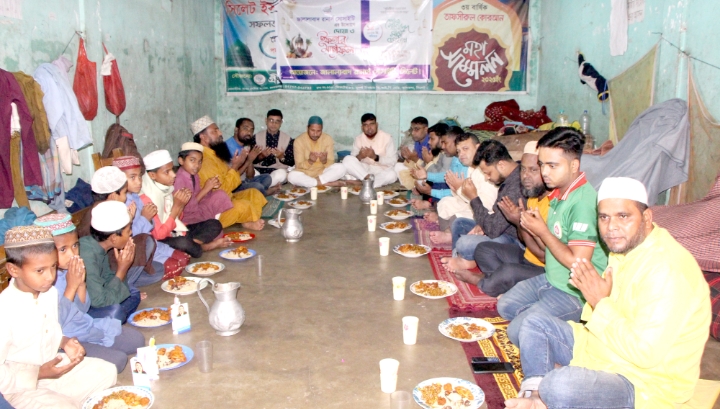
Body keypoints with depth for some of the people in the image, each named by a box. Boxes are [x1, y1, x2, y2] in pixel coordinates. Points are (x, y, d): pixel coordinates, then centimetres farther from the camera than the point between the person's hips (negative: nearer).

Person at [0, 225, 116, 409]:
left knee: (107, 372, 3)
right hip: (23, 385, -7)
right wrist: (40, 373, -25)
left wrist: (65, 342, -7)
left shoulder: (50, 292, -6)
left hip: (53, 366, 7)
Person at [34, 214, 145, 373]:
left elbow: (82, 309, 4)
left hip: (86, 328, 8)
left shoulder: (69, 269, -1)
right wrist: (71, 286, -25)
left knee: (136, 339, 6)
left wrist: (81, 283, -13)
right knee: (116, 360, -19)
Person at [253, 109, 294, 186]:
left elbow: (292, 162, 6)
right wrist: (261, 156, -14)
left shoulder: (288, 139, 6)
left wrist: (282, 157, -13)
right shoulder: (257, 137, 8)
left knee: (281, 173, -37)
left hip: (278, 171, 0)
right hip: (259, 170, 0)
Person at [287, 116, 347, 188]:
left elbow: (331, 163, -7)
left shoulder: (328, 139, -6)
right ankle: (327, 183, -27)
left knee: (341, 168, -25)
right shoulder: (299, 140, -10)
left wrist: (324, 161, -30)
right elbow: (299, 166, -12)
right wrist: (310, 161, -32)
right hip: (306, 173, -1)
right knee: (292, 176, -34)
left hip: (323, 172, 1)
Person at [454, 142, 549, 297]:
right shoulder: (534, 195, 4)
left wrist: (520, 222, -22)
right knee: (483, 249, 7)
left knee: (508, 271, -32)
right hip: (527, 258, 10)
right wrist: (520, 221, -11)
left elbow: (547, 256, -25)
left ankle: (480, 282, 1)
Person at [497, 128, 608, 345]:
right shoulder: (559, 193, 2)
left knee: (518, 331, -15)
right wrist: (533, 228, -10)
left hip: (575, 292, -9)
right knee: (505, 306, 18)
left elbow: (577, 262, -29)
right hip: (550, 279, 10)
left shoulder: (584, 201, -26)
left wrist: (542, 231, -20)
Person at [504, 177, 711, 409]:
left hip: (645, 385, -10)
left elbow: (645, 352, -30)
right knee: (534, 323, 10)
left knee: (559, 386, -35)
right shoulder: (624, 248, 3)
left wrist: (600, 302, -21)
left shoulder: (667, 268, -27)